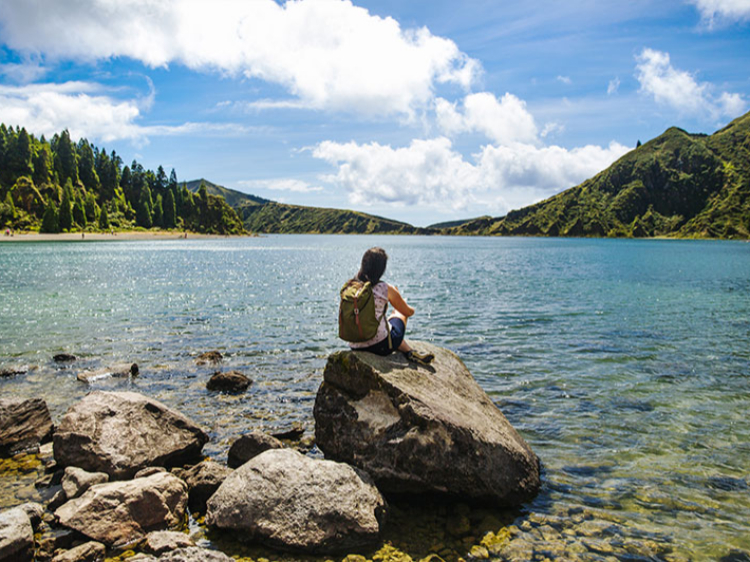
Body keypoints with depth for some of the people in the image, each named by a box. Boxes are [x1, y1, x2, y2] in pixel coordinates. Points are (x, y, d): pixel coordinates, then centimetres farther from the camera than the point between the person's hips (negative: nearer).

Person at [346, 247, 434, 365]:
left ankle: (410, 352, 32)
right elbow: (409, 312, 2)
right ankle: (410, 353, 36)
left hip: (355, 347, 4)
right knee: (400, 314, 27)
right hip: (380, 347, -4)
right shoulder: (386, 289, -15)